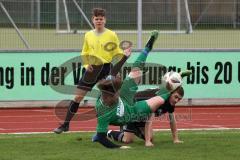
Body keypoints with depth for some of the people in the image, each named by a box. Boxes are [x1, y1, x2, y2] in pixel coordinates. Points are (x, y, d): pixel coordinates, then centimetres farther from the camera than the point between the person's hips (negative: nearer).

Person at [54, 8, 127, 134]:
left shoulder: (111, 35, -3)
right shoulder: (88, 35, 7)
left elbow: (118, 53, 2)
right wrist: (86, 65, 2)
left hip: (106, 69, -3)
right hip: (91, 69, 3)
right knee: (78, 96, 0)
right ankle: (65, 124, 6)